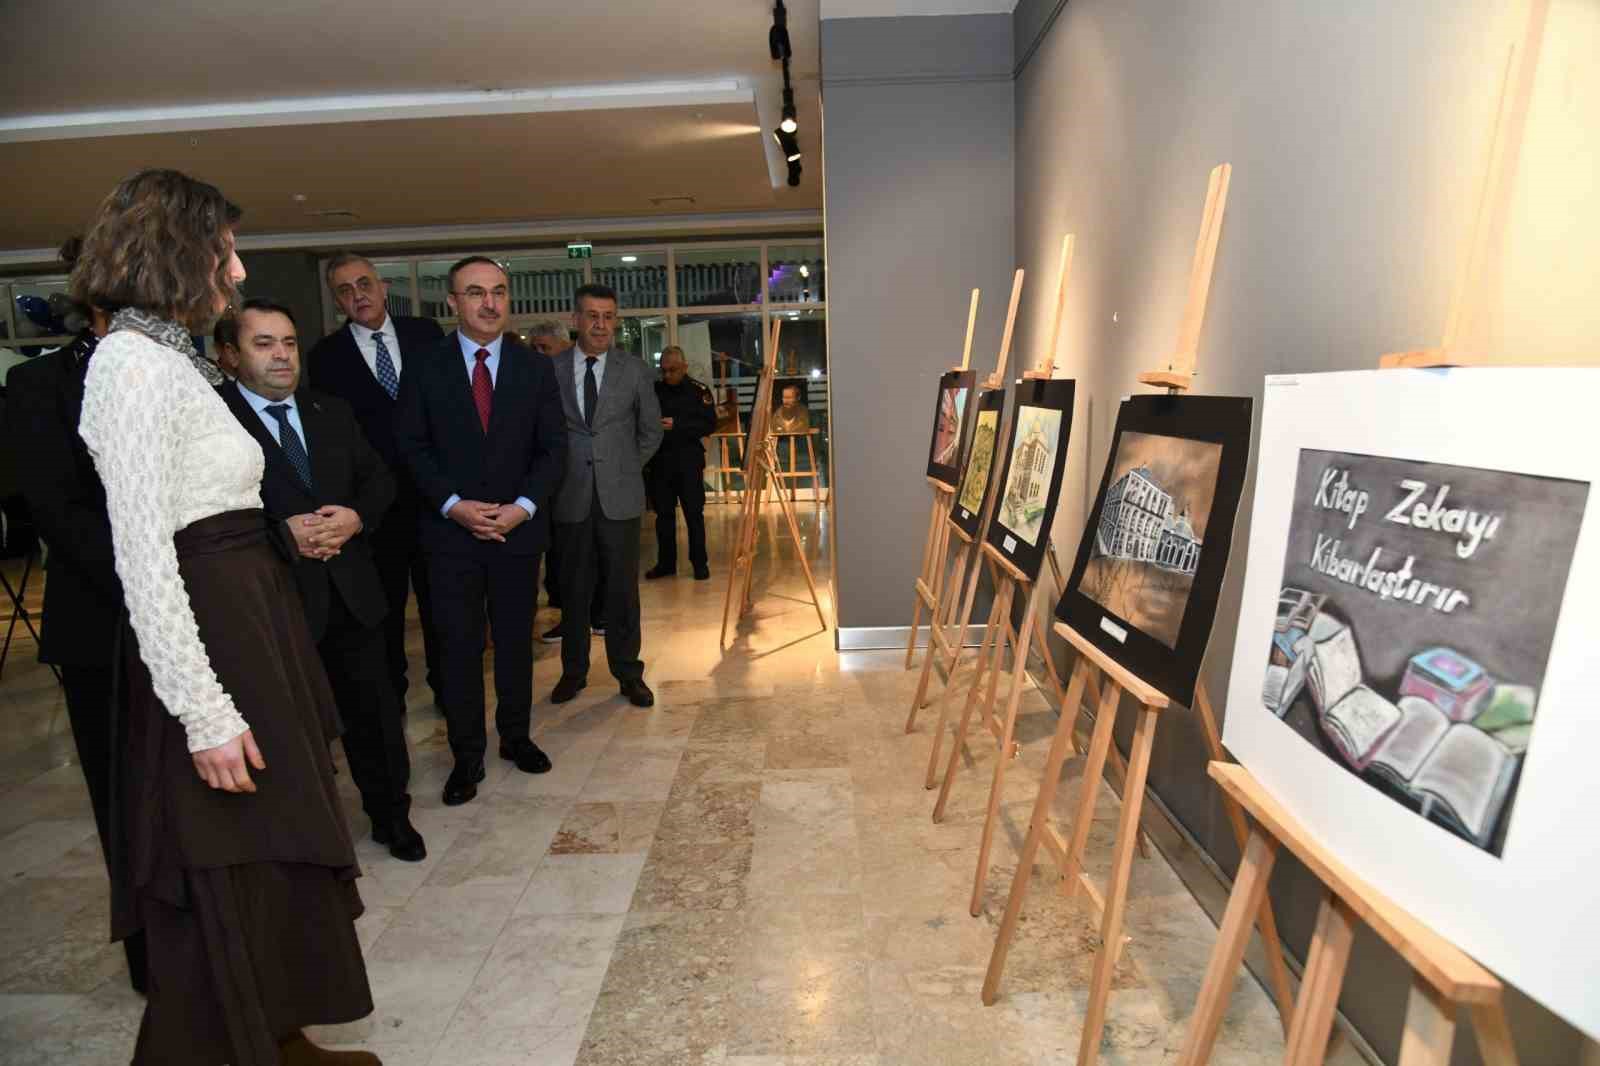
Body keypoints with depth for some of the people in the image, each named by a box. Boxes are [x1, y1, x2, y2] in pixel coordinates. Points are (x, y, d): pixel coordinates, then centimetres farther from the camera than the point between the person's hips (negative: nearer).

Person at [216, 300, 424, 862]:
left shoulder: (332, 413, 11)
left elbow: (378, 478, 12)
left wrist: (357, 516, -7)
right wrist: (281, 534, -21)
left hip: (351, 592, 5)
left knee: (375, 711, 14)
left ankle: (391, 816, 34)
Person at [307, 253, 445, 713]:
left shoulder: (426, 332, 1)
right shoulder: (325, 356, -2)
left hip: (434, 489, 1)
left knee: (438, 596, 13)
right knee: (385, 602, 13)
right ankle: (390, 690, 31)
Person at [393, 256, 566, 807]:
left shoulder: (535, 368, 3)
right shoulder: (425, 367, 0)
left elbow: (552, 447, 2)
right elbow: (411, 445, -1)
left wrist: (524, 506, -11)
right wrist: (453, 504, -13)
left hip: (519, 528, 1)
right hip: (451, 530, -1)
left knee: (516, 640, 13)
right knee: (458, 648, 5)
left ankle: (516, 735, 31)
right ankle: (467, 756, 19)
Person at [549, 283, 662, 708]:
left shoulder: (633, 370, 2)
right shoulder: (551, 369, 1)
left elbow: (651, 431, 11)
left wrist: (626, 469, 8)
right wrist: (557, 473, 5)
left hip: (619, 496, 0)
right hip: (570, 497, 1)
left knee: (623, 588, 5)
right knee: (573, 588, 9)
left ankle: (628, 673, 17)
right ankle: (573, 671, 24)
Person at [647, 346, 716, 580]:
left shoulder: (699, 391, -2)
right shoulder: (655, 389, 6)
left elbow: (709, 424, -9)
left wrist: (677, 426, -19)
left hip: (688, 460, -3)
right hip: (660, 460, 3)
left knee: (694, 513, 2)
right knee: (663, 513, 9)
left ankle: (700, 563, 11)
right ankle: (665, 562, 20)